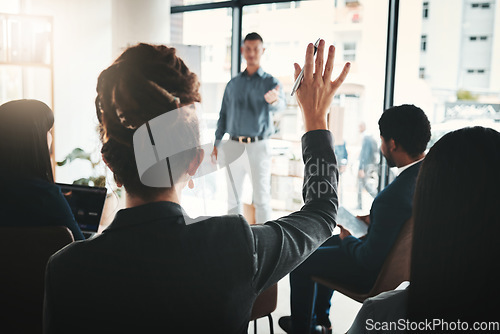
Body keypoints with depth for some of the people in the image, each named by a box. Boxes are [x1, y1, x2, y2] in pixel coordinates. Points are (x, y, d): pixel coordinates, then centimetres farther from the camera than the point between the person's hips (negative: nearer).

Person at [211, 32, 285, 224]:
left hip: (258, 146, -4)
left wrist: (274, 100, -46)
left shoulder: (270, 82, 1)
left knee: (261, 198, 0)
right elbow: (223, 116, 16)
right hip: (233, 145, 4)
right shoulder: (233, 84, 13)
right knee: (233, 197, 10)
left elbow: (280, 105, -21)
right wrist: (217, 144, 7)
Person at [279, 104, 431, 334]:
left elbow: (371, 258, -28)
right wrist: (374, 220, 5)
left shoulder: (393, 197, -38)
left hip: (377, 274, -9)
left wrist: (347, 240, -9)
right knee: (328, 242, 28)